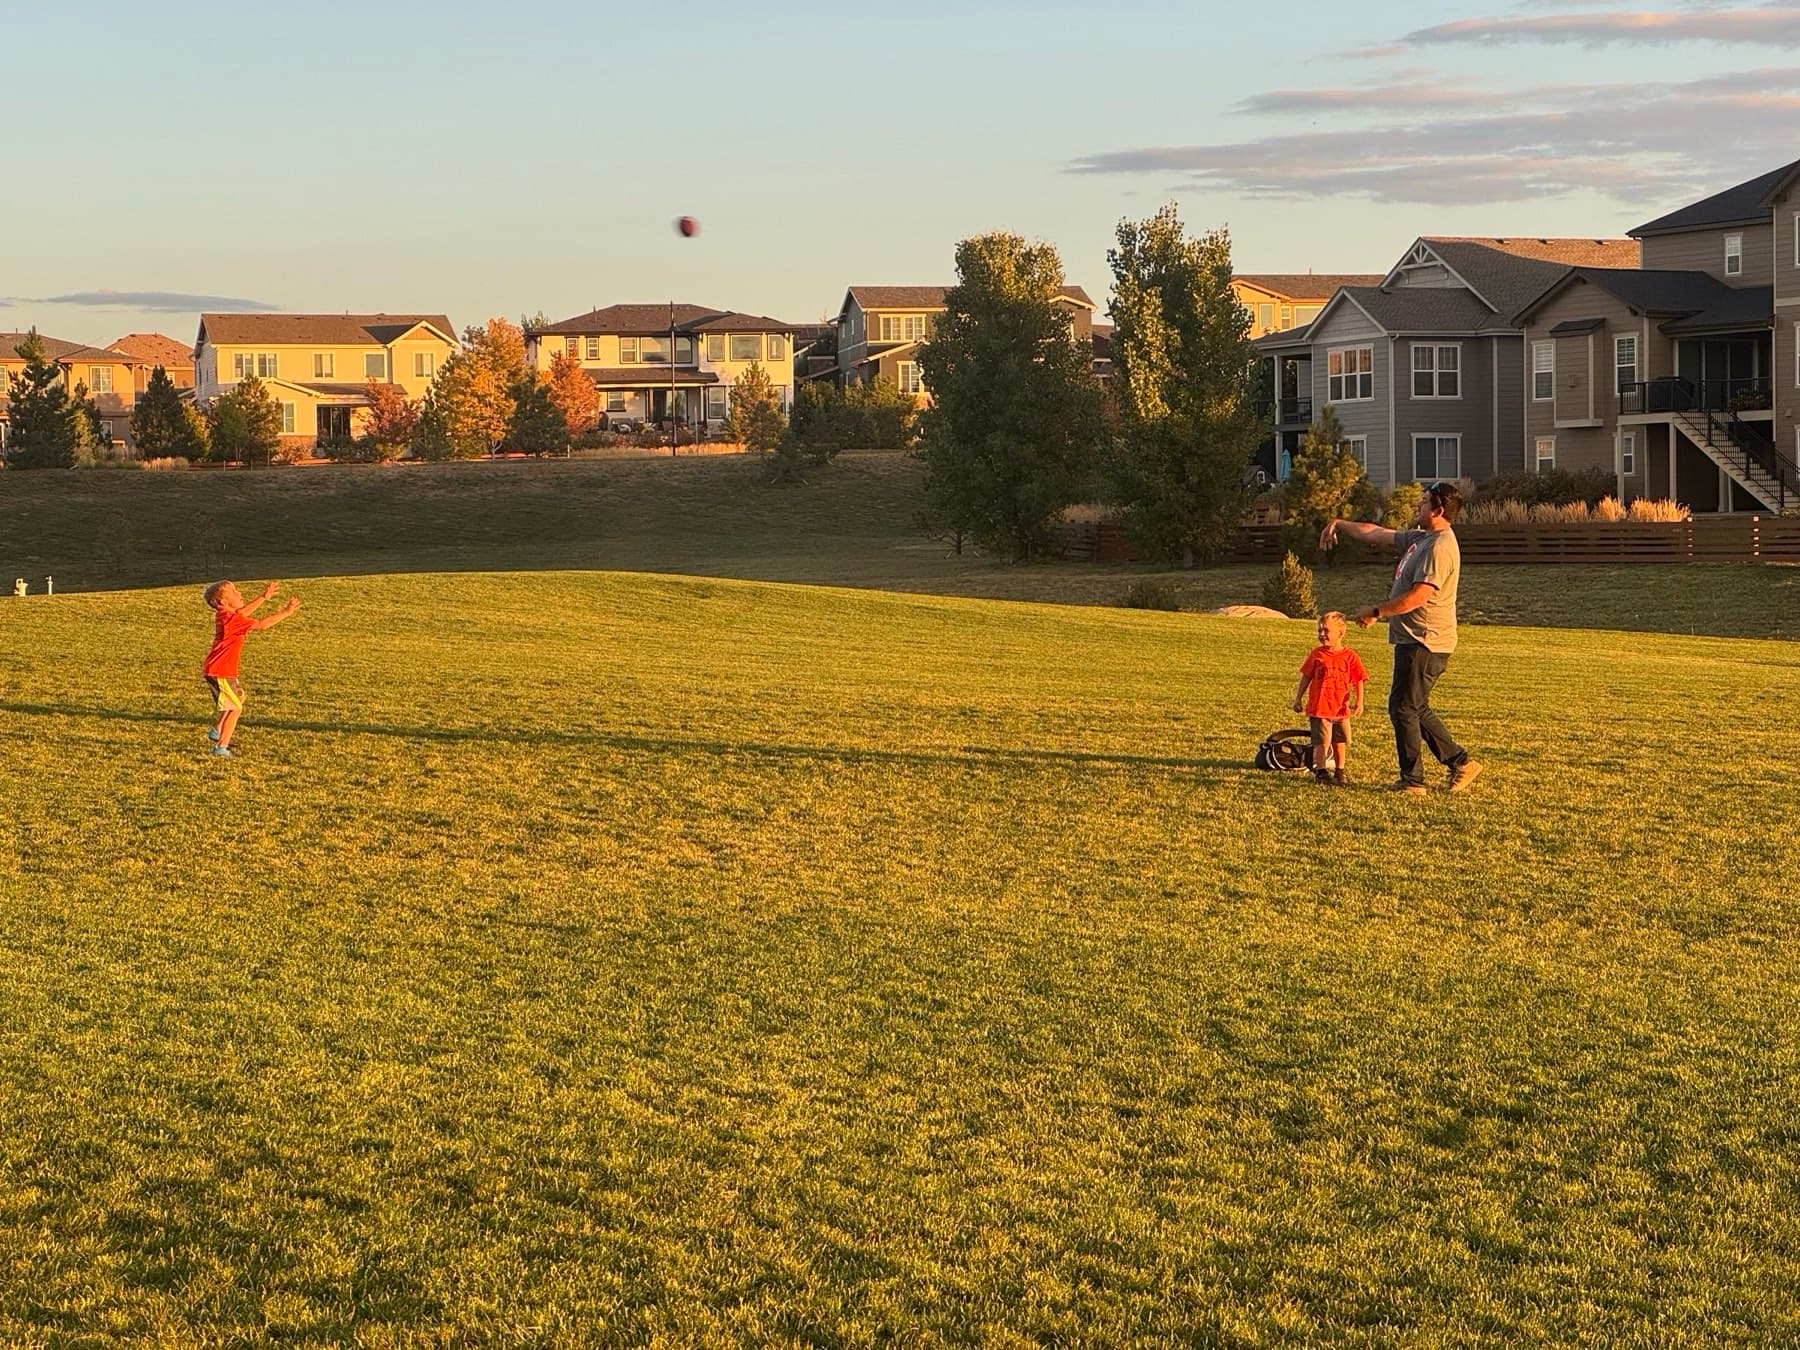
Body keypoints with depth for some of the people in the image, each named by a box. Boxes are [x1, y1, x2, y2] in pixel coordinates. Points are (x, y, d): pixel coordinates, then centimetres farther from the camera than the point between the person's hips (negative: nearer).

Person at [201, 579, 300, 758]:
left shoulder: (223, 615, 8)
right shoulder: (232, 619, -20)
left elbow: (243, 612, 27)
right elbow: (262, 624, -21)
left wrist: (264, 598, 27)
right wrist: (285, 613, -12)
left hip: (214, 669, 10)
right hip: (220, 672, -10)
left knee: (239, 697, 27)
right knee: (236, 707, -3)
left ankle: (216, 730, 32)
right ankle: (221, 747, -4)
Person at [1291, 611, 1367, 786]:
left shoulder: (1350, 657, -2)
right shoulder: (1316, 654, -1)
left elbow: (1358, 682, 3)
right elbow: (1305, 677, 7)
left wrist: (1359, 702, -7)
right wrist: (1298, 699, 7)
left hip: (1341, 709, 2)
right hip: (1319, 707, -2)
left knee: (1340, 742, 12)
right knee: (1322, 741, -8)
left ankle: (1340, 772, 25)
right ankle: (1320, 771, -1)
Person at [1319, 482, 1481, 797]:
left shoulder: (1440, 547, -18)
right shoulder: (1419, 539, 13)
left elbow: (1417, 597, -24)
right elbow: (1376, 534, 24)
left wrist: (1376, 611, -14)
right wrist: (1339, 525, 25)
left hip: (1425, 643, -10)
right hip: (1414, 640, 10)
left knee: (1403, 708, -4)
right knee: (1416, 710, 16)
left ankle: (1412, 782, 2)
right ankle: (1460, 763, 21)